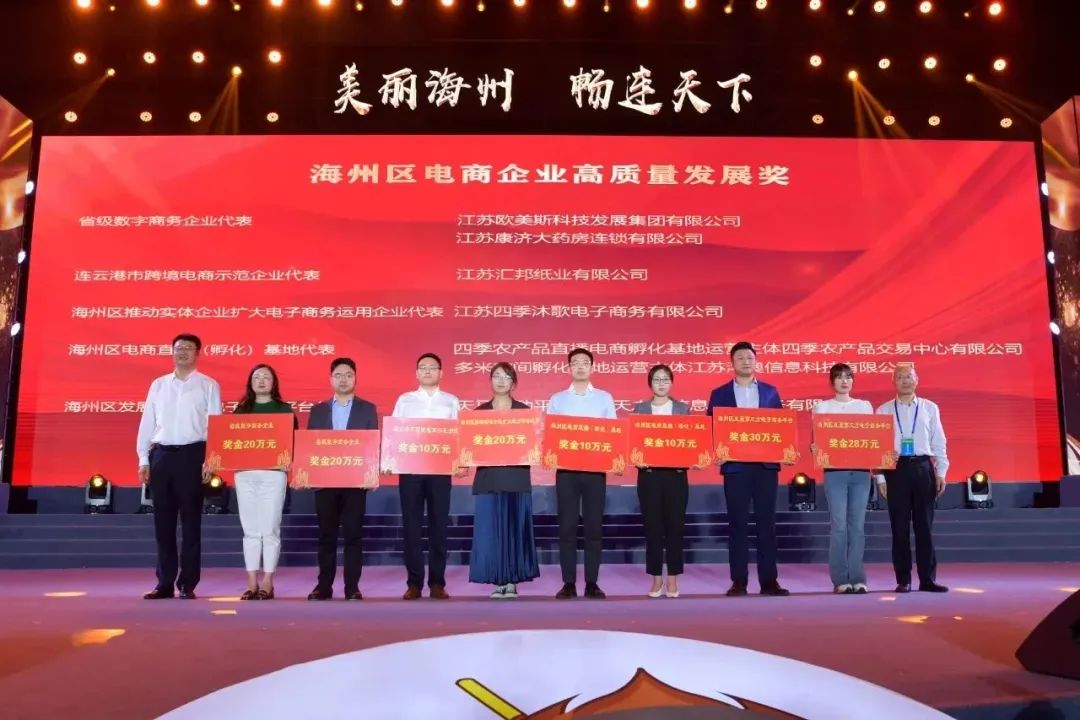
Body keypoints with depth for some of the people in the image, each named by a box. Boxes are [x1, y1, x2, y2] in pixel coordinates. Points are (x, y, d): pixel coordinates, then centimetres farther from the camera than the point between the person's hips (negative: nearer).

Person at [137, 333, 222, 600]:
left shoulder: (208, 385, 3)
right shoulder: (158, 385, 13)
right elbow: (147, 423, 12)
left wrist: (210, 460, -10)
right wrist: (143, 459, 5)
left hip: (192, 455, -3)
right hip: (161, 455, 3)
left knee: (190, 521, 1)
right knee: (163, 522, 6)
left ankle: (187, 584, 9)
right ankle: (165, 583, 15)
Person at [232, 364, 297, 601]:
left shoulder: (284, 409, 6)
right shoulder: (241, 409, 13)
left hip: (273, 473, -3)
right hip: (245, 473, 3)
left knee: (270, 530, -2)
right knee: (250, 530, 6)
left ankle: (268, 583, 5)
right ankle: (252, 583, 11)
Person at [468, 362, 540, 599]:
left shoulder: (523, 410, 7)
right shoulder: (480, 410, 9)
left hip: (517, 477, -1)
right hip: (488, 477, 1)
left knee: (515, 528, 0)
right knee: (491, 530, -1)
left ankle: (512, 582, 8)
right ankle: (498, 581, 8)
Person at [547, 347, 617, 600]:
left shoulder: (604, 398, 8)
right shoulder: (557, 399, 9)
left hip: (595, 468, 0)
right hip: (566, 468, 0)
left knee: (594, 525, 2)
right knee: (567, 525, 0)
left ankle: (592, 582, 10)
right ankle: (568, 582, 7)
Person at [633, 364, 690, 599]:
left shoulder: (683, 409, 9)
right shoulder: (640, 409, 8)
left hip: (676, 473, 0)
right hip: (649, 474, 0)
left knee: (675, 525, 1)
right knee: (652, 526, 3)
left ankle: (673, 579, 12)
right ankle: (656, 578, 13)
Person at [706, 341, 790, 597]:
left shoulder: (770, 392, 11)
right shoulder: (720, 394, 7)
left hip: (766, 464, 1)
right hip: (735, 465, -1)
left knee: (767, 522, 3)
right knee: (737, 523, 1)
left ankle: (769, 580, 8)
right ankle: (738, 581, 6)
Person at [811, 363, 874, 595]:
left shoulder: (865, 406, 14)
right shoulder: (822, 407, 7)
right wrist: (814, 449, -18)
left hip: (861, 471, 2)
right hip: (835, 470, -2)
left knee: (857, 525, 2)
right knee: (839, 525, -5)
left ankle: (857, 578, 7)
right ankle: (840, 579, 1)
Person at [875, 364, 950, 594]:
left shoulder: (930, 408, 9)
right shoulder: (883, 411, 5)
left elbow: (939, 443, 8)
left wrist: (941, 473, 0)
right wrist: (880, 478, -3)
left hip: (923, 468, 1)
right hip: (896, 469, -1)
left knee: (924, 525, 3)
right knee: (900, 527, 3)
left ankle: (928, 579, 11)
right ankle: (903, 580, 10)